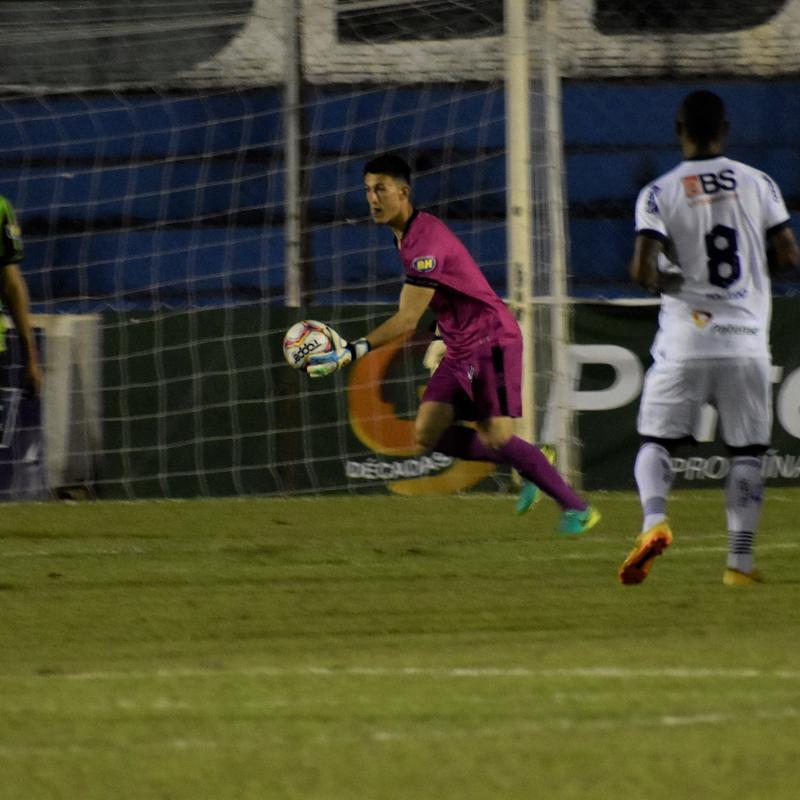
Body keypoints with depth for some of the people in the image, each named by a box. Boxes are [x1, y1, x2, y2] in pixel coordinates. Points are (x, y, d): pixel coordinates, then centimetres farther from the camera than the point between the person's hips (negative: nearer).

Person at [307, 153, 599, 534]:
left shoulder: (425, 241, -22)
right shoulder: (405, 236, 9)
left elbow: (407, 320, -26)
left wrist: (352, 350, -29)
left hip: (491, 342, -9)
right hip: (460, 348, 9)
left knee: (495, 437, -15)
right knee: (428, 432, -2)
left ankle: (576, 507, -3)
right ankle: (528, 465, 9)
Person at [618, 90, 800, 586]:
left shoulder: (660, 194, -3)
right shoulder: (758, 184, 2)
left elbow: (644, 272, -13)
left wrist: (658, 279, 9)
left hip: (685, 342, -1)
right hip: (747, 342, 1)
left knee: (656, 440, 9)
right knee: (748, 451, 9)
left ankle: (654, 521, -18)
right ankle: (741, 561, 5)